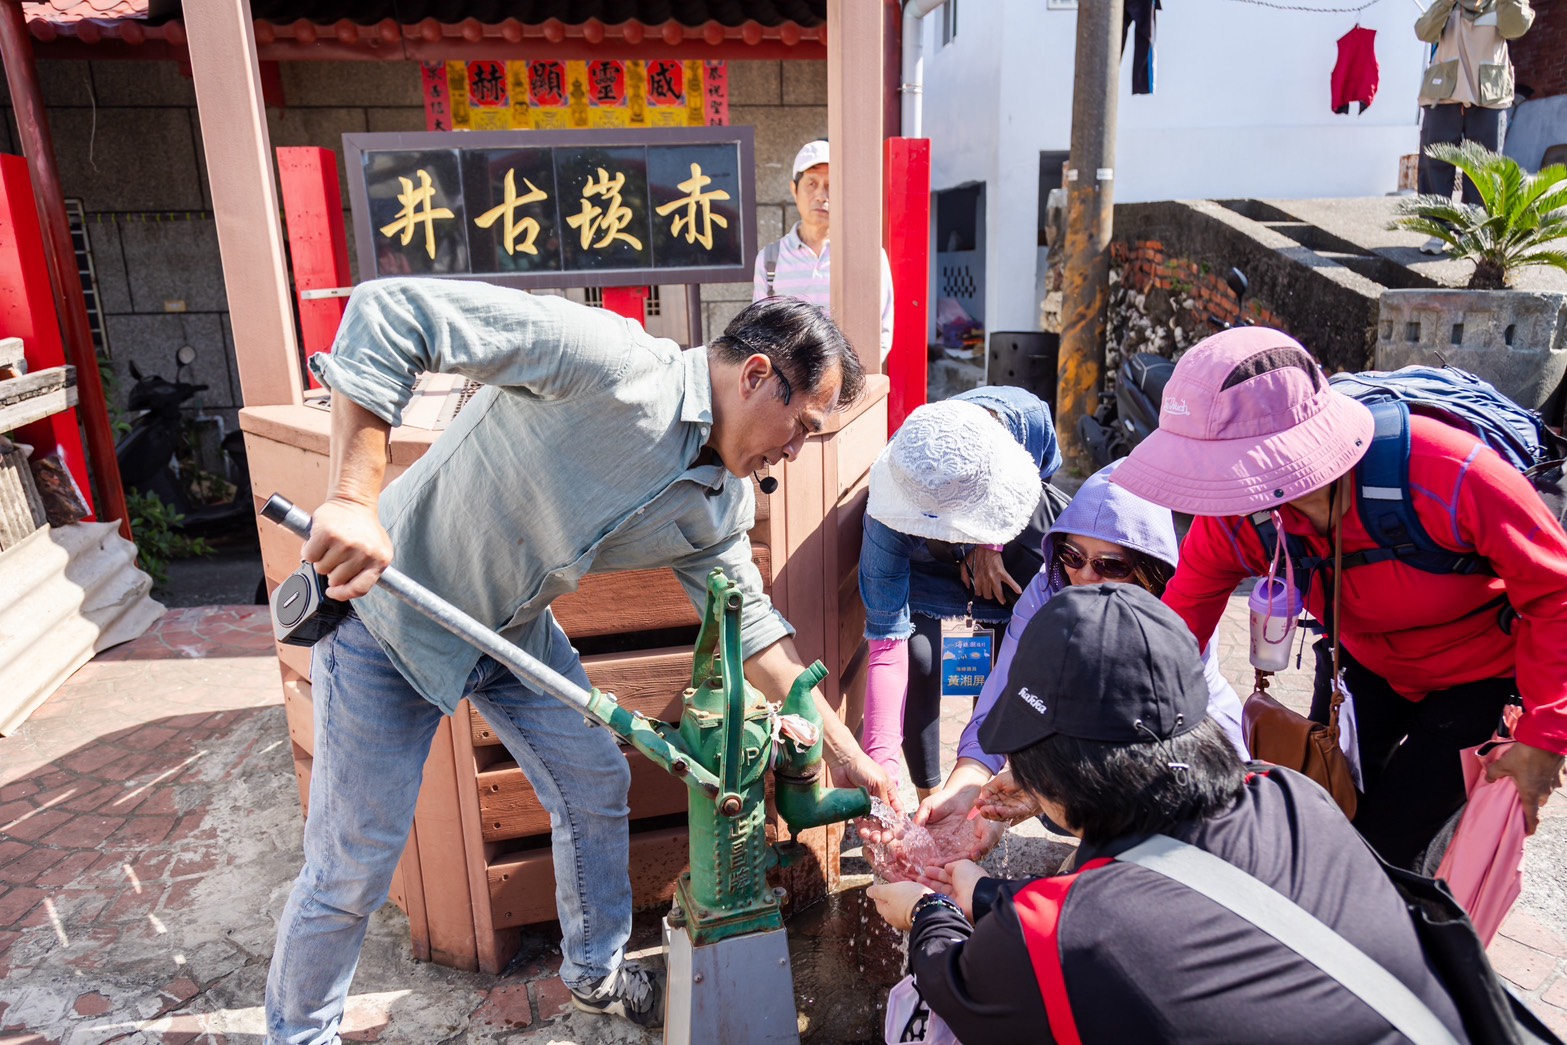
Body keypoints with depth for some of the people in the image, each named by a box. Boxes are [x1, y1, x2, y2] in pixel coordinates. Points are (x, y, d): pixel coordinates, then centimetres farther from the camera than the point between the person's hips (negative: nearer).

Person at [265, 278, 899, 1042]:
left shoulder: (719, 506, -5)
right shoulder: (610, 361, -31)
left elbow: (751, 626, 4)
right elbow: (388, 310, -33)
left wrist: (845, 751, 2)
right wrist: (354, 500, -40)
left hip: (516, 630, 7)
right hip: (386, 609, -7)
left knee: (596, 785, 13)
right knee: (354, 864, 4)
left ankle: (596, 975, 38)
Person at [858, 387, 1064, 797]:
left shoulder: (1028, 415, -37)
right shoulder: (888, 511, -41)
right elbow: (887, 641, -39)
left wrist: (990, 545, -19)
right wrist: (881, 763, -46)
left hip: (1015, 526, 3)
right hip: (922, 561, -3)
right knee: (917, 655, -25)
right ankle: (928, 795, 1)